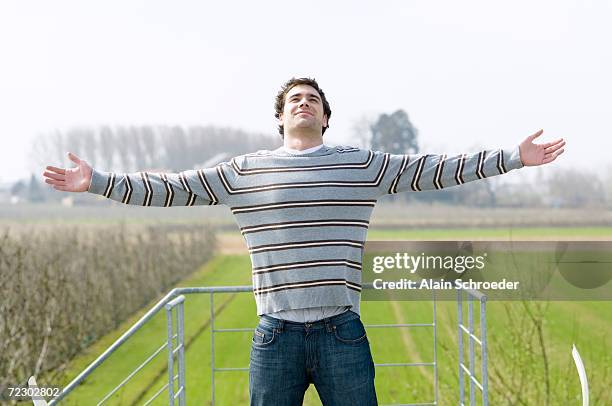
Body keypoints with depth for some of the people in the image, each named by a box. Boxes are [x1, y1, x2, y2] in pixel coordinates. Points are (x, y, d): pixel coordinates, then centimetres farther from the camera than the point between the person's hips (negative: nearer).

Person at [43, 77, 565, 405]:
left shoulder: (363, 164, 8)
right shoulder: (244, 171, 7)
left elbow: (435, 169, 7)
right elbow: (170, 188, 8)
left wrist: (513, 157, 3)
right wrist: (97, 181, 2)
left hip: (343, 331, 0)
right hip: (276, 334, 0)